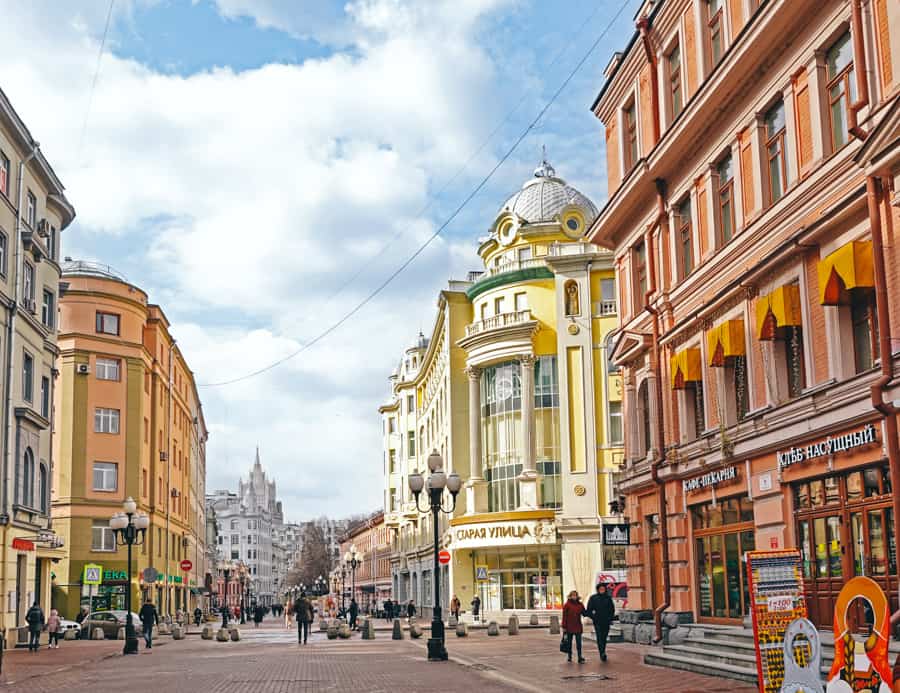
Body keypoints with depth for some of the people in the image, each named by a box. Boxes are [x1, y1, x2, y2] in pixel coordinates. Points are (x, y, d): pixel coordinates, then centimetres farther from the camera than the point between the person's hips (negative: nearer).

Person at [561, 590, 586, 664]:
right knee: (569, 642, 10)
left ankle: (580, 658, -7)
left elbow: (584, 613, 9)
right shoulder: (567, 605, -5)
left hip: (578, 627, 2)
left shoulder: (580, 605, 4)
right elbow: (564, 616, -5)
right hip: (569, 627, -2)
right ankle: (569, 656, 23)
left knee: (579, 642, -4)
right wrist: (564, 627, -8)